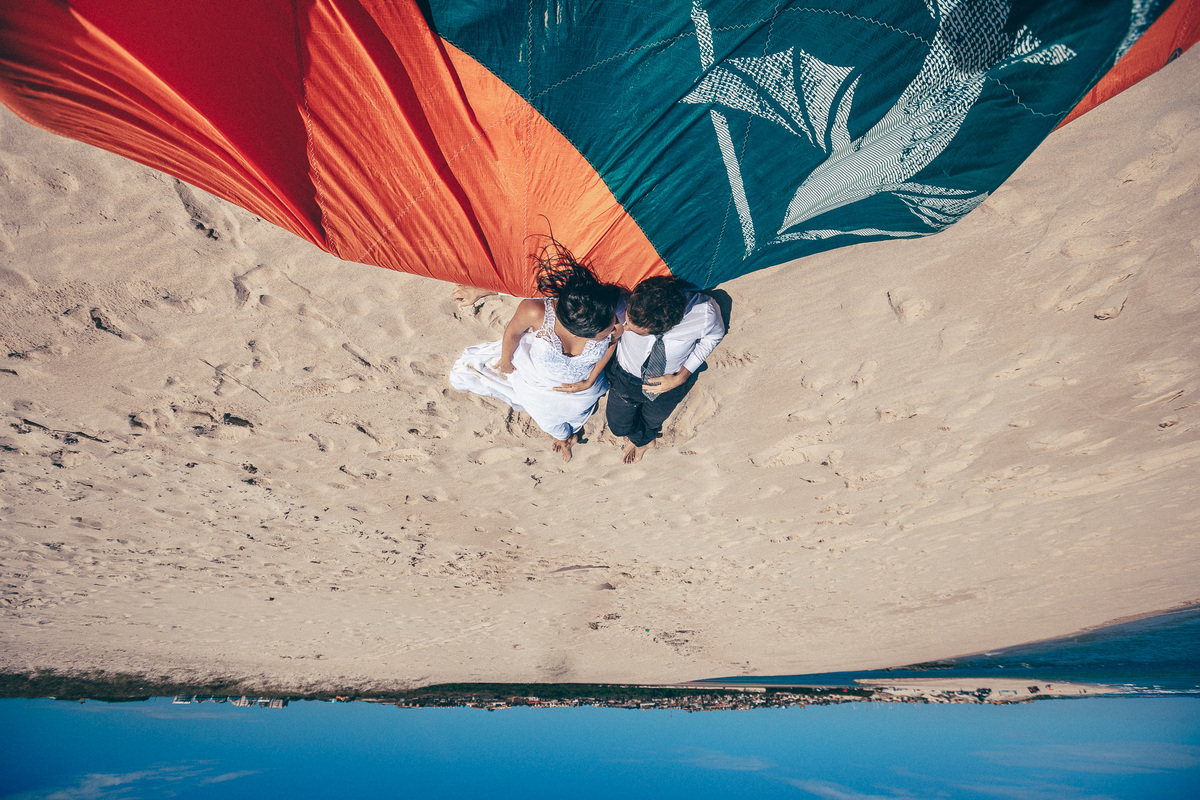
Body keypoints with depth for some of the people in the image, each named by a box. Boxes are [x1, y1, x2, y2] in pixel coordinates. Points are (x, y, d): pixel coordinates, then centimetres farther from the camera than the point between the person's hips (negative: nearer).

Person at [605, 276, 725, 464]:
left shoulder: (705, 313, -41)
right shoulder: (623, 304, -42)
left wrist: (680, 378, -22)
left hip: (670, 381, 0)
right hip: (626, 377, 0)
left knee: (654, 420, 32)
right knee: (618, 426, 25)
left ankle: (645, 437, 72)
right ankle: (643, 440, 63)